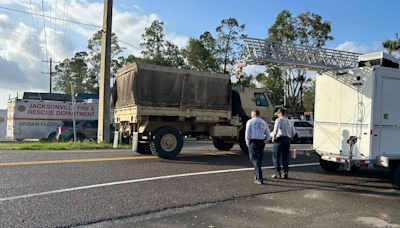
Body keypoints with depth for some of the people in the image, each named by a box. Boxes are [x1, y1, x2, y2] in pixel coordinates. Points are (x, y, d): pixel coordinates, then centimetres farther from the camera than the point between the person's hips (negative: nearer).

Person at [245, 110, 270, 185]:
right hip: (261, 142, 5)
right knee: (259, 159, 17)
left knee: (255, 159, -4)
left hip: (253, 142, -5)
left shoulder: (250, 122, 1)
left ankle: (259, 179, -12)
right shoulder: (264, 123, 14)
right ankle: (257, 176, 29)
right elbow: (268, 136, 12)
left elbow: (247, 134, -5)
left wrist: (248, 143, 6)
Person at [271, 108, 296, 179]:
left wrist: (273, 137, -10)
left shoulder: (278, 120, -2)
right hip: (287, 140, 6)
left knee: (276, 156, 0)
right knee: (285, 157, 9)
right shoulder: (288, 121, 19)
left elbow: (276, 129, -20)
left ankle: (277, 173, -3)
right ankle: (286, 173, 7)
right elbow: (293, 132, 19)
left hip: (280, 139, -6)